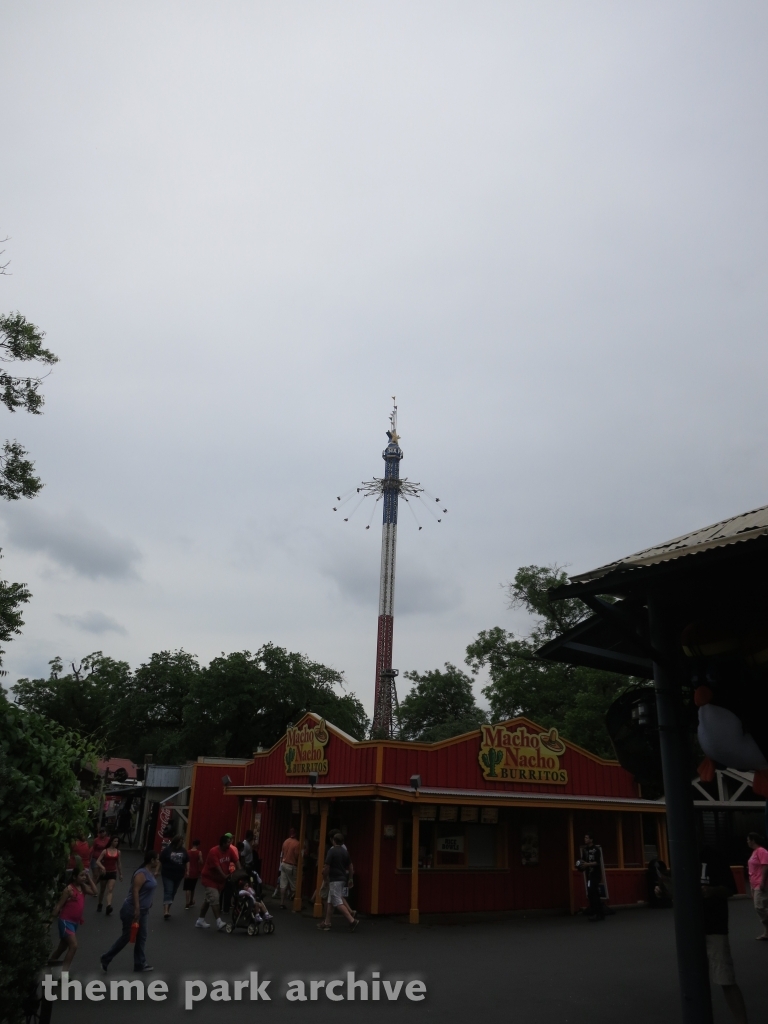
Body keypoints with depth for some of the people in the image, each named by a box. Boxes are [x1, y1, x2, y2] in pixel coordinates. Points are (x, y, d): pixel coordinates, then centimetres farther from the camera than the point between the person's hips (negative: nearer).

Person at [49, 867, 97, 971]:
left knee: (63, 946, 21)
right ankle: (63, 972, -5)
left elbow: (94, 892, -7)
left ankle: (51, 964, 40)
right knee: (73, 946, -14)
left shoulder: (83, 887, 1)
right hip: (66, 921, -7)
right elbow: (59, 905, -15)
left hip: (75, 922, 7)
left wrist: (89, 879, -10)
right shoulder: (69, 889, -19)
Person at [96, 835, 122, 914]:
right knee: (102, 890, 14)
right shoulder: (105, 851, -7)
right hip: (104, 873, -1)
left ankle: (108, 906, -26)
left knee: (110, 890, -14)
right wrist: (102, 867, -32)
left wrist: (121, 874, 14)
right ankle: (100, 904, 35)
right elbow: (98, 861, -13)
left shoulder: (118, 852, 3)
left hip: (113, 873, 1)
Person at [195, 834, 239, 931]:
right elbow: (217, 867, -30)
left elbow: (236, 861, -10)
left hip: (219, 879, 7)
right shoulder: (214, 851, -27)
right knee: (215, 899, -17)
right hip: (209, 878, -7)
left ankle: (200, 920, 26)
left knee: (208, 899, 15)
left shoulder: (230, 850, -7)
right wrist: (224, 876, -34)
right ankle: (219, 922, -19)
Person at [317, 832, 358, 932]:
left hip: (334, 879, -8)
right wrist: (347, 876, 27)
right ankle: (326, 923, 18)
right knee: (330, 902, 15)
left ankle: (352, 921, -13)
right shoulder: (345, 852, 9)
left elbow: (326, 867, -14)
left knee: (338, 902, -7)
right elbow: (351, 868, 13)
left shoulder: (332, 851, -13)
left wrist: (325, 878, 2)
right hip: (343, 879, 8)